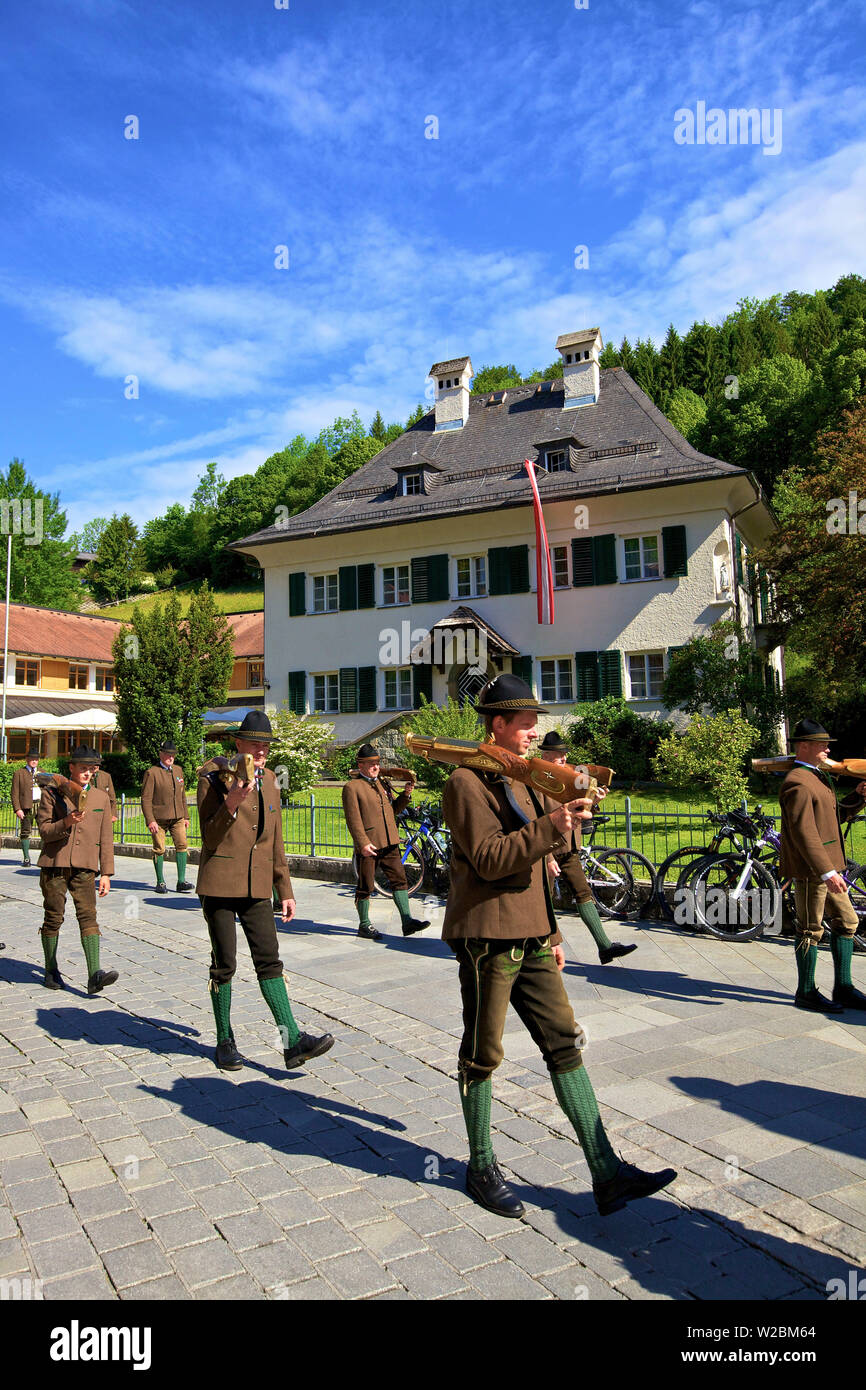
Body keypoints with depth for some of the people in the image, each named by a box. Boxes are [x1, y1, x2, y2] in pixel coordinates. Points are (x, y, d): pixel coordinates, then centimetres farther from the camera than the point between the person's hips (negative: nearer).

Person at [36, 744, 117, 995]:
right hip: (54, 865, -1)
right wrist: (66, 822, -21)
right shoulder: (52, 793, 4)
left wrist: (106, 873, 7)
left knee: (88, 915, -10)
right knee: (53, 918, 6)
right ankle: (51, 971, 23)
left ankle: (94, 975, -17)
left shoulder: (101, 798, 11)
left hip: (84, 868, 1)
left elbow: (106, 839, 11)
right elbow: (44, 830, -2)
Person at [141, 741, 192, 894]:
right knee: (159, 849, 2)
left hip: (177, 817, 4)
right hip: (159, 818, -4)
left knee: (182, 845, -6)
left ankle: (181, 882, -3)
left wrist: (185, 817, 17)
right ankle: (160, 882, 16)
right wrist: (150, 820, -16)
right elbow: (145, 798, -8)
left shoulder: (178, 770, 13)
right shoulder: (151, 773, -5)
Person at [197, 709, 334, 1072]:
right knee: (224, 964, 3)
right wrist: (230, 804, -26)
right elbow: (209, 838, -9)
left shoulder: (269, 780, 12)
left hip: (257, 885, 5)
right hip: (220, 883, -4)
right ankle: (224, 1041, 20)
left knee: (269, 960, 1)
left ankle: (292, 1041, 1)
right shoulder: (214, 777, -6)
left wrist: (285, 889, 15)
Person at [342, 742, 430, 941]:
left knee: (399, 879, 2)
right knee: (365, 886, 3)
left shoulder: (383, 783, 17)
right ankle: (364, 925, 16)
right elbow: (353, 818, -11)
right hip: (368, 845, -6)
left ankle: (407, 921, 5)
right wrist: (363, 843, -19)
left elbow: (394, 809, 23)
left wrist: (405, 794, 5)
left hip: (389, 842, 6)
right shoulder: (352, 787, -4)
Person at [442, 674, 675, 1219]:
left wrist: (552, 934, 20)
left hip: (530, 937, 8)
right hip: (487, 935, -8)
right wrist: (550, 825, -28)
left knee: (565, 1044, 7)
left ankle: (607, 1173, 14)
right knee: (483, 1054, 6)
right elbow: (489, 859, -21)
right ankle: (482, 1168, 25)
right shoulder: (467, 782, -11)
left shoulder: (527, 779, 16)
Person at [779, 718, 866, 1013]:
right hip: (810, 869, -10)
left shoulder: (817, 777, 16)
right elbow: (804, 833, -25)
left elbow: (835, 814, 23)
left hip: (827, 865, 10)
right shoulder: (798, 783, -18)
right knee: (811, 929, 0)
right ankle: (806, 993, 13)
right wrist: (827, 871, -28)